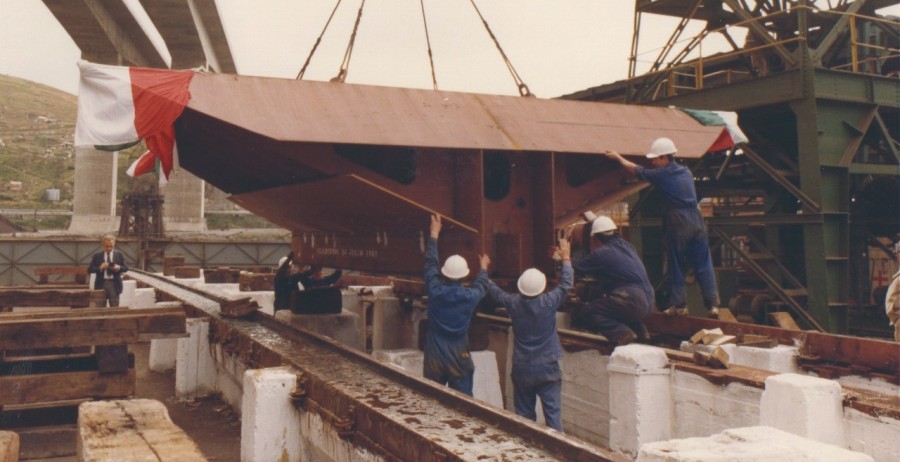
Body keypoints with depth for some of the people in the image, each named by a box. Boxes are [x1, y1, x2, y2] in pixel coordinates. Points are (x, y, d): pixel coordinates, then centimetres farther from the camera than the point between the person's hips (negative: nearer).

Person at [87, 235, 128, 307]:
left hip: (114, 284, 0)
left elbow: (126, 268, 7)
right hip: (101, 284, 0)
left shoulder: (119, 255, 6)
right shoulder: (97, 256, 4)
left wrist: (118, 267, -14)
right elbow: (89, 270, 1)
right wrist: (100, 267, -16)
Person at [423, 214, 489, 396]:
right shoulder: (470, 296, -8)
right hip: (459, 357, -1)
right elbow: (481, 285, 17)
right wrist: (484, 267, 40)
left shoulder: (435, 291, -8)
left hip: (434, 357, 1)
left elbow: (430, 263, 8)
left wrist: (434, 233, 19)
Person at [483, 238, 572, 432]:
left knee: (524, 414, 11)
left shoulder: (513, 303, -6)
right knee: (552, 412, 1)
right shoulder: (549, 302, -14)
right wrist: (566, 258, 14)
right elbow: (566, 284, 0)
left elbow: (494, 291, 12)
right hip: (547, 369, -2)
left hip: (522, 369, 3)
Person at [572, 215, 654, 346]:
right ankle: (639, 329, 14)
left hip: (633, 302, -9)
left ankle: (622, 333, -19)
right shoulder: (626, 245, 16)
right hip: (648, 302, 9)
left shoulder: (600, 253, -6)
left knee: (585, 313, -2)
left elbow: (575, 269, 3)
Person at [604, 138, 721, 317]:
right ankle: (713, 304, 2)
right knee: (703, 265, 4)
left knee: (676, 266, 6)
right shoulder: (686, 172, 14)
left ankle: (679, 304, 11)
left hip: (678, 227, -5)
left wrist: (618, 157, 21)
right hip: (697, 223, 5)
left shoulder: (662, 175, -5)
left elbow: (636, 170, 7)